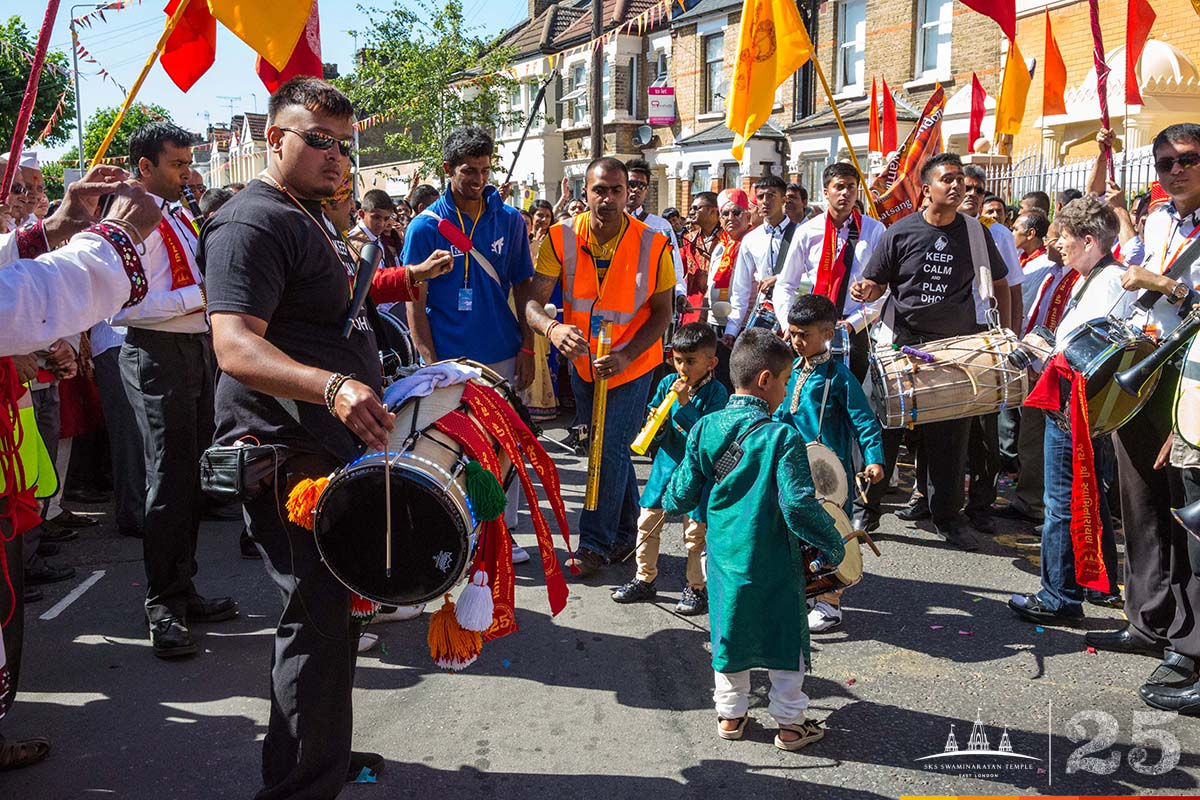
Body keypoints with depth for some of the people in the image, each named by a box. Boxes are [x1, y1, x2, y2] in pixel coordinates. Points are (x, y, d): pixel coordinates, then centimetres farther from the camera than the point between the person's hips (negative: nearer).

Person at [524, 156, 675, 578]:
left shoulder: (653, 245, -18)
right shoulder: (561, 238, -15)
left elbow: (662, 312, -10)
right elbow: (533, 302, -19)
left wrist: (626, 356, -25)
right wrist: (553, 328, -42)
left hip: (632, 363, -3)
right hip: (582, 359, 3)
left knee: (611, 450, -5)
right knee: (605, 448, 15)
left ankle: (595, 543, 11)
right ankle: (624, 533, 33)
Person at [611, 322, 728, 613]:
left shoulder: (716, 392, -12)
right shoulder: (667, 383, 0)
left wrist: (684, 404, -26)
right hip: (666, 461, 5)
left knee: (695, 530, 1)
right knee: (647, 520, 8)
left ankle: (696, 588, 19)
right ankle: (644, 580, 24)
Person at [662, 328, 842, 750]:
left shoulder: (705, 429, -5)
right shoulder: (782, 437, -19)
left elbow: (682, 497, -1)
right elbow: (798, 506, -23)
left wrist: (668, 502, 21)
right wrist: (834, 546, -10)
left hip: (723, 557, 4)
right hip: (774, 564, -4)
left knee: (730, 632, 20)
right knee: (786, 639, 13)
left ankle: (730, 714, 32)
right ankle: (790, 723, 25)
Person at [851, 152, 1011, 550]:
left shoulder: (975, 232, 3)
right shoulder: (901, 232, -3)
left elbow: (999, 283, 15)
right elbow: (875, 285, 4)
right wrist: (864, 291, -19)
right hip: (901, 342, -1)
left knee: (951, 434, 6)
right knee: (883, 425, 0)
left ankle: (946, 514, 20)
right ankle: (866, 507, 13)